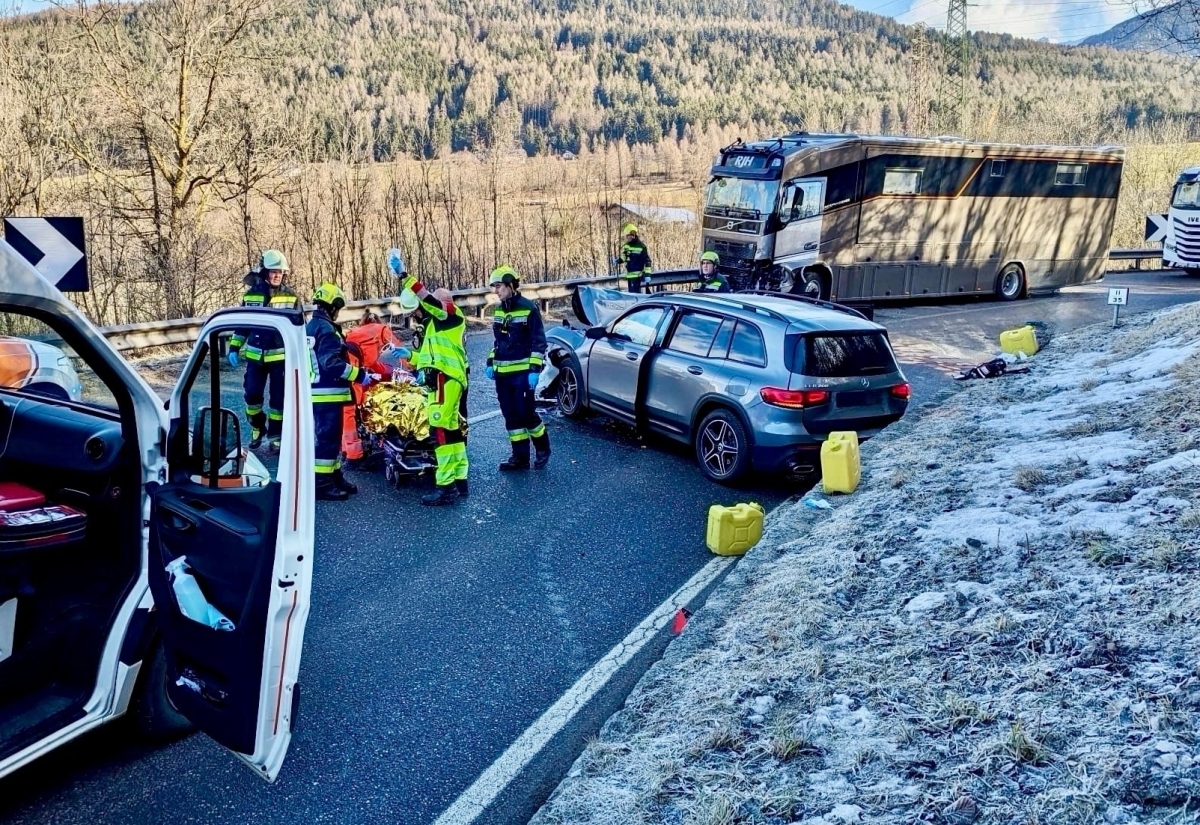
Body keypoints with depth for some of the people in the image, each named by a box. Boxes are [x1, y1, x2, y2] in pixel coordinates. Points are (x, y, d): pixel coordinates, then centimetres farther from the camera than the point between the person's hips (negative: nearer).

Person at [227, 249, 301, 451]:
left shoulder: (291, 297, 0)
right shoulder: (251, 294, 3)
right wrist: (234, 349, 7)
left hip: (281, 356, -1)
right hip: (255, 355, 2)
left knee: (278, 398, 3)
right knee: (252, 394, 3)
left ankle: (275, 436, 14)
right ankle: (257, 428, 26)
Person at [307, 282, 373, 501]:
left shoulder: (310, 326, 16)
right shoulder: (326, 329, -16)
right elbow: (332, 363, -25)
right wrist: (358, 374, -20)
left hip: (316, 392, 10)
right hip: (327, 394, -10)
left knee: (330, 436, 17)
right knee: (328, 438, -6)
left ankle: (334, 476, 25)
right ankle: (321, 483, -4)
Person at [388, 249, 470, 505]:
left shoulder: (451, 313, -1)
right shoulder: (442, 323, 27)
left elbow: (428, 300, -18)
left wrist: (404, 277, -20)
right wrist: (410, 356, 33)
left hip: (445, 379, -11)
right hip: (447, 379, 11)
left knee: (440, 430, -14)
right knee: (451, 430, 12)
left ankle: (446, 487, -17)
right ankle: (459, 481, 18)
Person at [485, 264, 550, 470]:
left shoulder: (528, 308, -8)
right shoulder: (499, 310, 12)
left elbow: (538, 341, -10)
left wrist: (534, 369, -16)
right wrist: (491, 363, 14)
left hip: (522, 373, -7)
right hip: (502, 373, 7)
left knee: (526, 413, -5)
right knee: (510, 416, 7)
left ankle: (543, 448, 18)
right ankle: (520, 457, 14)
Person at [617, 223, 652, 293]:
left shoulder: (641, 246, -11)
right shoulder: (626, 246, 8)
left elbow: (647, 261, -11)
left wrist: (647, 274, -18)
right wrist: (618, 261, 3)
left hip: (637, 275, -7)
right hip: (629, 275, 7)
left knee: (635, 293, -14)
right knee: (631, 292, 11)